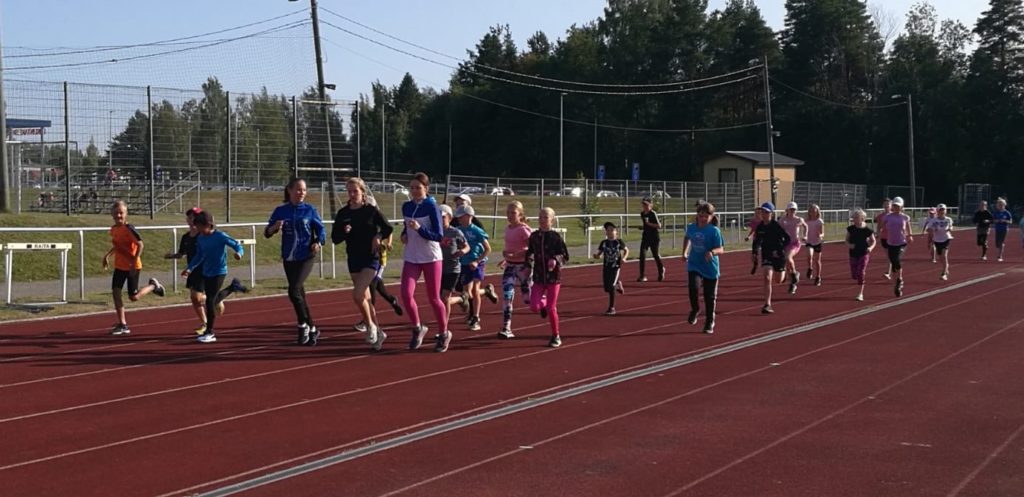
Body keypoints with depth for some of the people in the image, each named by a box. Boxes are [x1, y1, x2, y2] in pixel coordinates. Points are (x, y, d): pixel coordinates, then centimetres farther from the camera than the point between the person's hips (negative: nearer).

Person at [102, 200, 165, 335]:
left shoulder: (129, 229, -18)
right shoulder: (113, 229, 6)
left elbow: (140, 245, -22)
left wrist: (134, 263, -25)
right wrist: (107, 255, 15)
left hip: (132, 267, -7)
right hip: (119, 266, 7)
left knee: (133, 297, -2)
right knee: (116, 292, -2)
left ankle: (153, 285, 26)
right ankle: (122, 325, 4)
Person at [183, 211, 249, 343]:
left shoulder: (220, 236, -16)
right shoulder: (200, 239, 2)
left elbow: (237, 245, -15)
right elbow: (199, 256, 14)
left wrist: (239, 253, -37)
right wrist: (190, 268, 4)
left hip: (219, 272, -7)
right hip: (206, 272, 7)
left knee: (210, 301, -10)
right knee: (214, 299, 15)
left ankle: (210, 333, -2)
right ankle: (232, 286, 42)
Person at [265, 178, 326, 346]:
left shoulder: (310, 210, -1)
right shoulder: (280, 211, 3)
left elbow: (321, 229, 3)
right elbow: (267, 233, 2)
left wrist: (319, 242, -17)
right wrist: (274, 227, -19)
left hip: (307, 257, -3)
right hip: (289, 259, 3)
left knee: (294, 290, -19)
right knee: (300, 295, 9)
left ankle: (302, 325, 0)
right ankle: (311, 329, 24)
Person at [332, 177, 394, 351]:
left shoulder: (371, 211, -5)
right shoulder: (342, 213, 4)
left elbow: (388, 228, 5)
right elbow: (335, 238, 5)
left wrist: (378, 236, -13)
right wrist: (344, 232, -14)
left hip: (371, 258, -5)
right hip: (354, 259, 5)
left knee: (357, 295, -20)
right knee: (365, 298, 11)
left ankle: (371, 326, 1)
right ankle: (378, 333, 24)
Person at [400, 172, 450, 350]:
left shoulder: (432, 207, -10)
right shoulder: (406, 207, 6)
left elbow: (439, 236, -13)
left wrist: (419, 229, -26)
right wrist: (404, 234, 2)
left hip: (431, 258, -4)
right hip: (411, 258, 4)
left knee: (434, 298, 4)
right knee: (406, 294, -13)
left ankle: (444, 332, 24)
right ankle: (417, 328, 8)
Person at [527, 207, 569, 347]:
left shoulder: (555, 237, -8)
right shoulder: (534, 236, 3)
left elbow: (565, 256, -6)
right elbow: (530, 251, 18)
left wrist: (556, 260, -26)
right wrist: (529, 259, -4)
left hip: (553, 276, -3)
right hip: (538, 276, 3)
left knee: (551, 308, 0)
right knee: (534, 307, -11)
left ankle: (556, 336, 18)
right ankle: (543, 302, 26)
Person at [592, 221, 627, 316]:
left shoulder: (619, 242, -4)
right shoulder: (604, 243, 1)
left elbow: (626, 250, 10)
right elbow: (599, 253, 3)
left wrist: (624, 258, -8)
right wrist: (596, 255, -20)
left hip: (616, 267, -4)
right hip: (606, 267, 4)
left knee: (611, 287, -14)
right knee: (607, 288, 8)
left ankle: (611, 308, -3)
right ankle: (618, 284, 44)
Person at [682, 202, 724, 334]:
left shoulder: (714, 231, -13)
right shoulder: (691, 227, 0)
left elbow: (721, 250, -16)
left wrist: (712, 252, -35)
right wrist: (685, 252, 17)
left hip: (710, 268, -2)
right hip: (694, 265, 2)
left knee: (710, 297, 5)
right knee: (693, 287, -25)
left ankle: (709, 323, 24)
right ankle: (695, 309, 3)